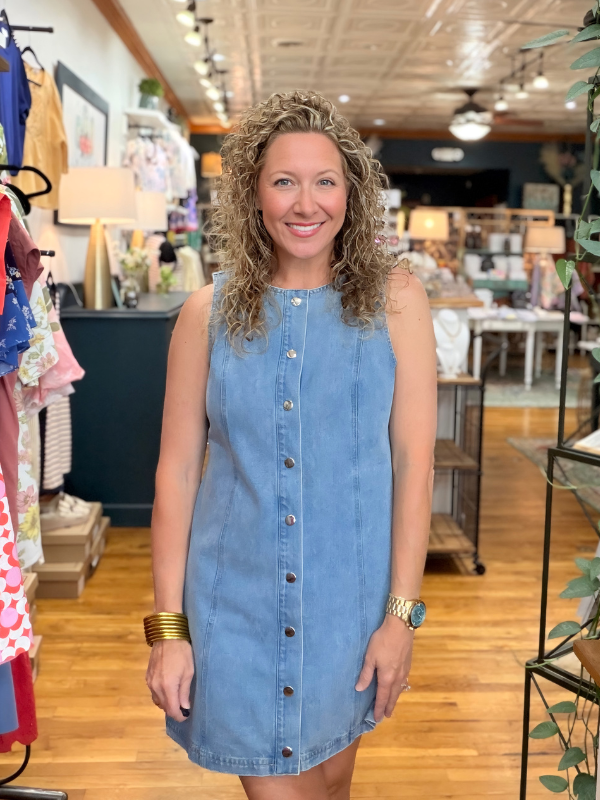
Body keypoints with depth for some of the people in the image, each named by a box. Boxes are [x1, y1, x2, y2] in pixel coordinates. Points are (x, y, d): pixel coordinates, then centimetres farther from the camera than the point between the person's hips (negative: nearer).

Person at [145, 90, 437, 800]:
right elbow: (176, 470, -1)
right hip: (237, 601, 0)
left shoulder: (394, 301, -3)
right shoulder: (209, 313, -1)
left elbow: (413, 458, -5)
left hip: (351, 597, 0)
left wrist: (402, 612, -8)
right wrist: (167, 629, -2)